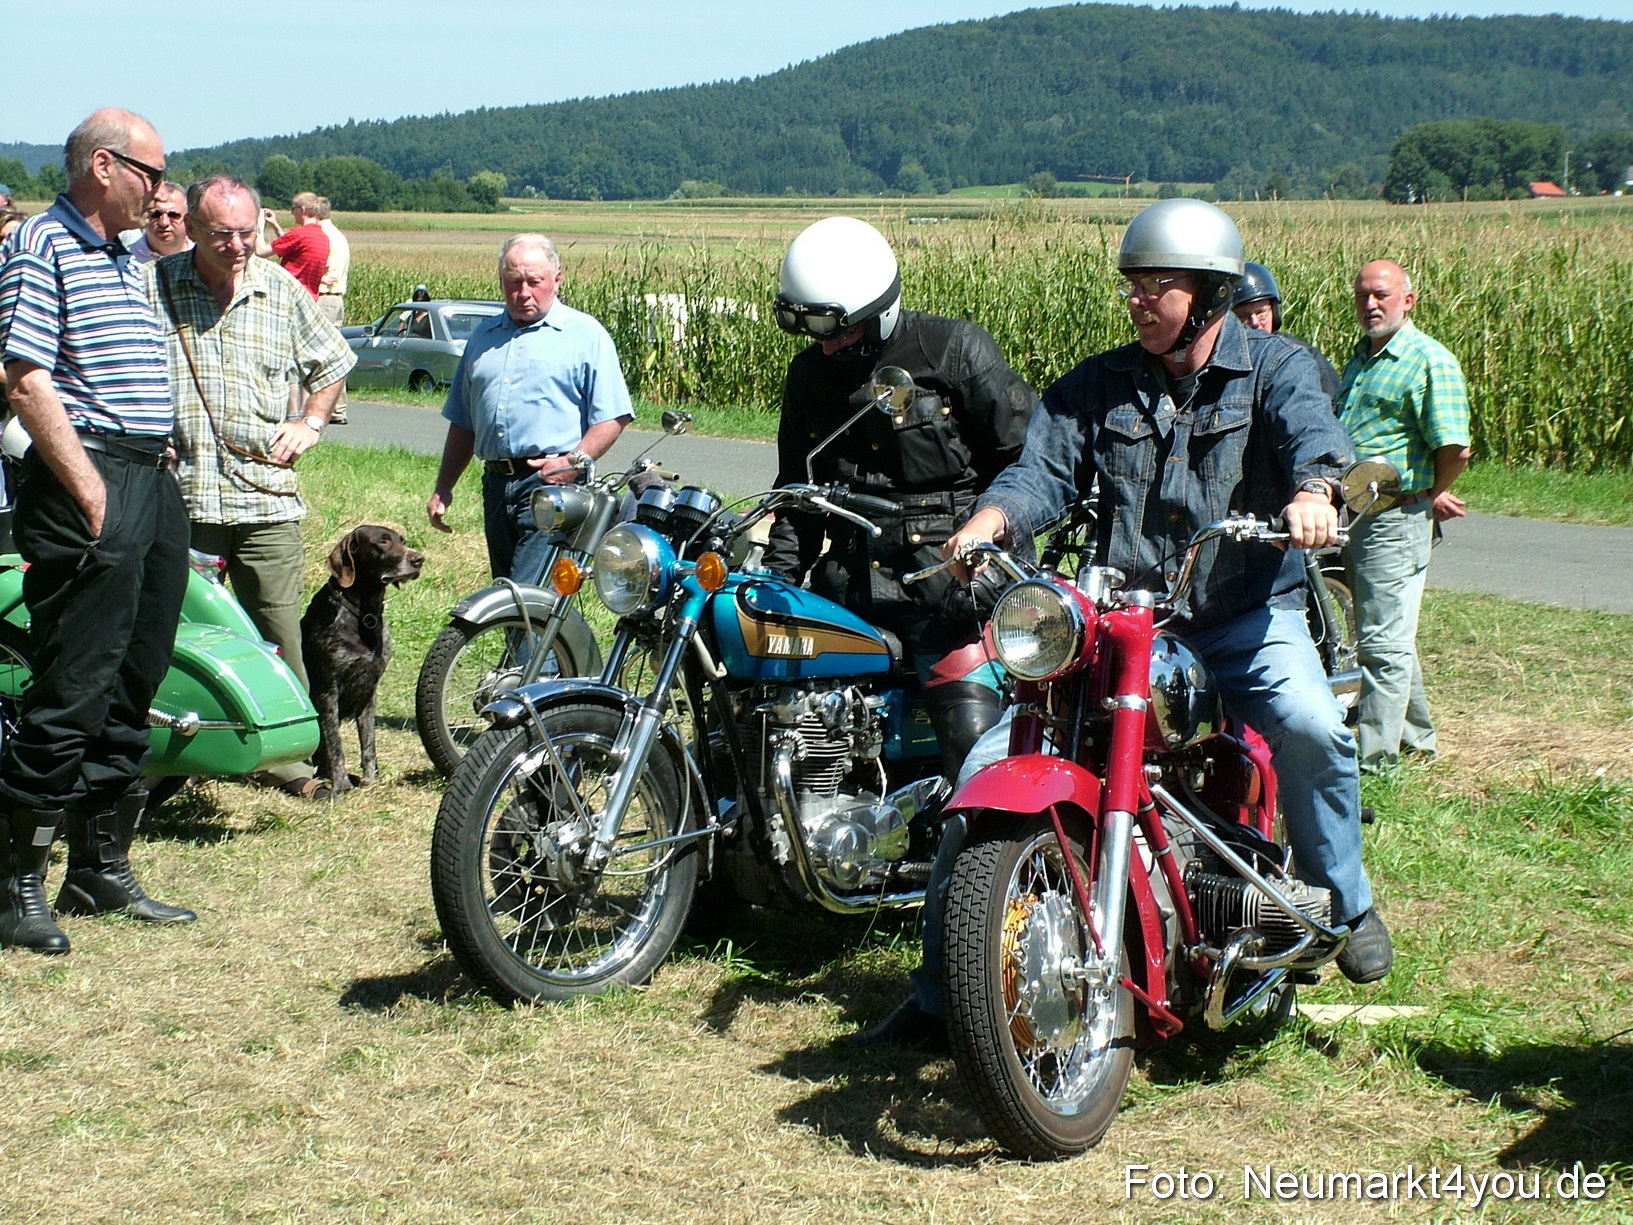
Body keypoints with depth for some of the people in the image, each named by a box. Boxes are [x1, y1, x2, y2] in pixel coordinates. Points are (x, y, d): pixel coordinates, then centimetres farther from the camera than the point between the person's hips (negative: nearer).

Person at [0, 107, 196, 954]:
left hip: (154, 480, 9)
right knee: (70, 693, -8)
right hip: (87, 479, -9)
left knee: (133, 687, 12)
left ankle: (102, 870, 22)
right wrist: (90, 493, -18)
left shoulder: (125, 257, 20)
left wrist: (159, 462, 17)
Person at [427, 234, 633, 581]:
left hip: (553, 487, -6)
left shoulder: (586, 335, 2)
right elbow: (462, 422, 24)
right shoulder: (483, 337, 20)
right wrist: (443, 487, 19)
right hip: (496, 485, 6)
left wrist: (573, 462, -17)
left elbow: (613, 417, -4)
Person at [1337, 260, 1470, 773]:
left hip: (1395, 522, -9)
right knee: (1385, 635, 19)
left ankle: (1376, 755, -1)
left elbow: (1455, 447, -18)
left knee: (1383, 642, -6)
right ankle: (1416, 734, 33)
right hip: (1352, 517, 9)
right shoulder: (1360, 357, 15)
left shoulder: (1430, 361, -12)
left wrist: (1430, 497, -3)